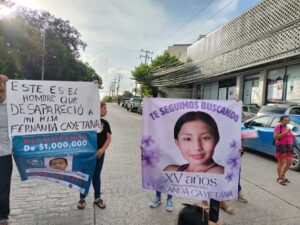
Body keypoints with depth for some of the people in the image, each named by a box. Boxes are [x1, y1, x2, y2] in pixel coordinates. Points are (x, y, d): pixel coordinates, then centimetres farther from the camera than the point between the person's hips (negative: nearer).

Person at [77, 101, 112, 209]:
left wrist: (103, 149, -11)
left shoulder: (104, 123, 3)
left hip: (99, 153, 3)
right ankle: (82, 198, 24)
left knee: (96, 175, 14)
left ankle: (97, 198, 27)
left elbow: (109, 138, 2)